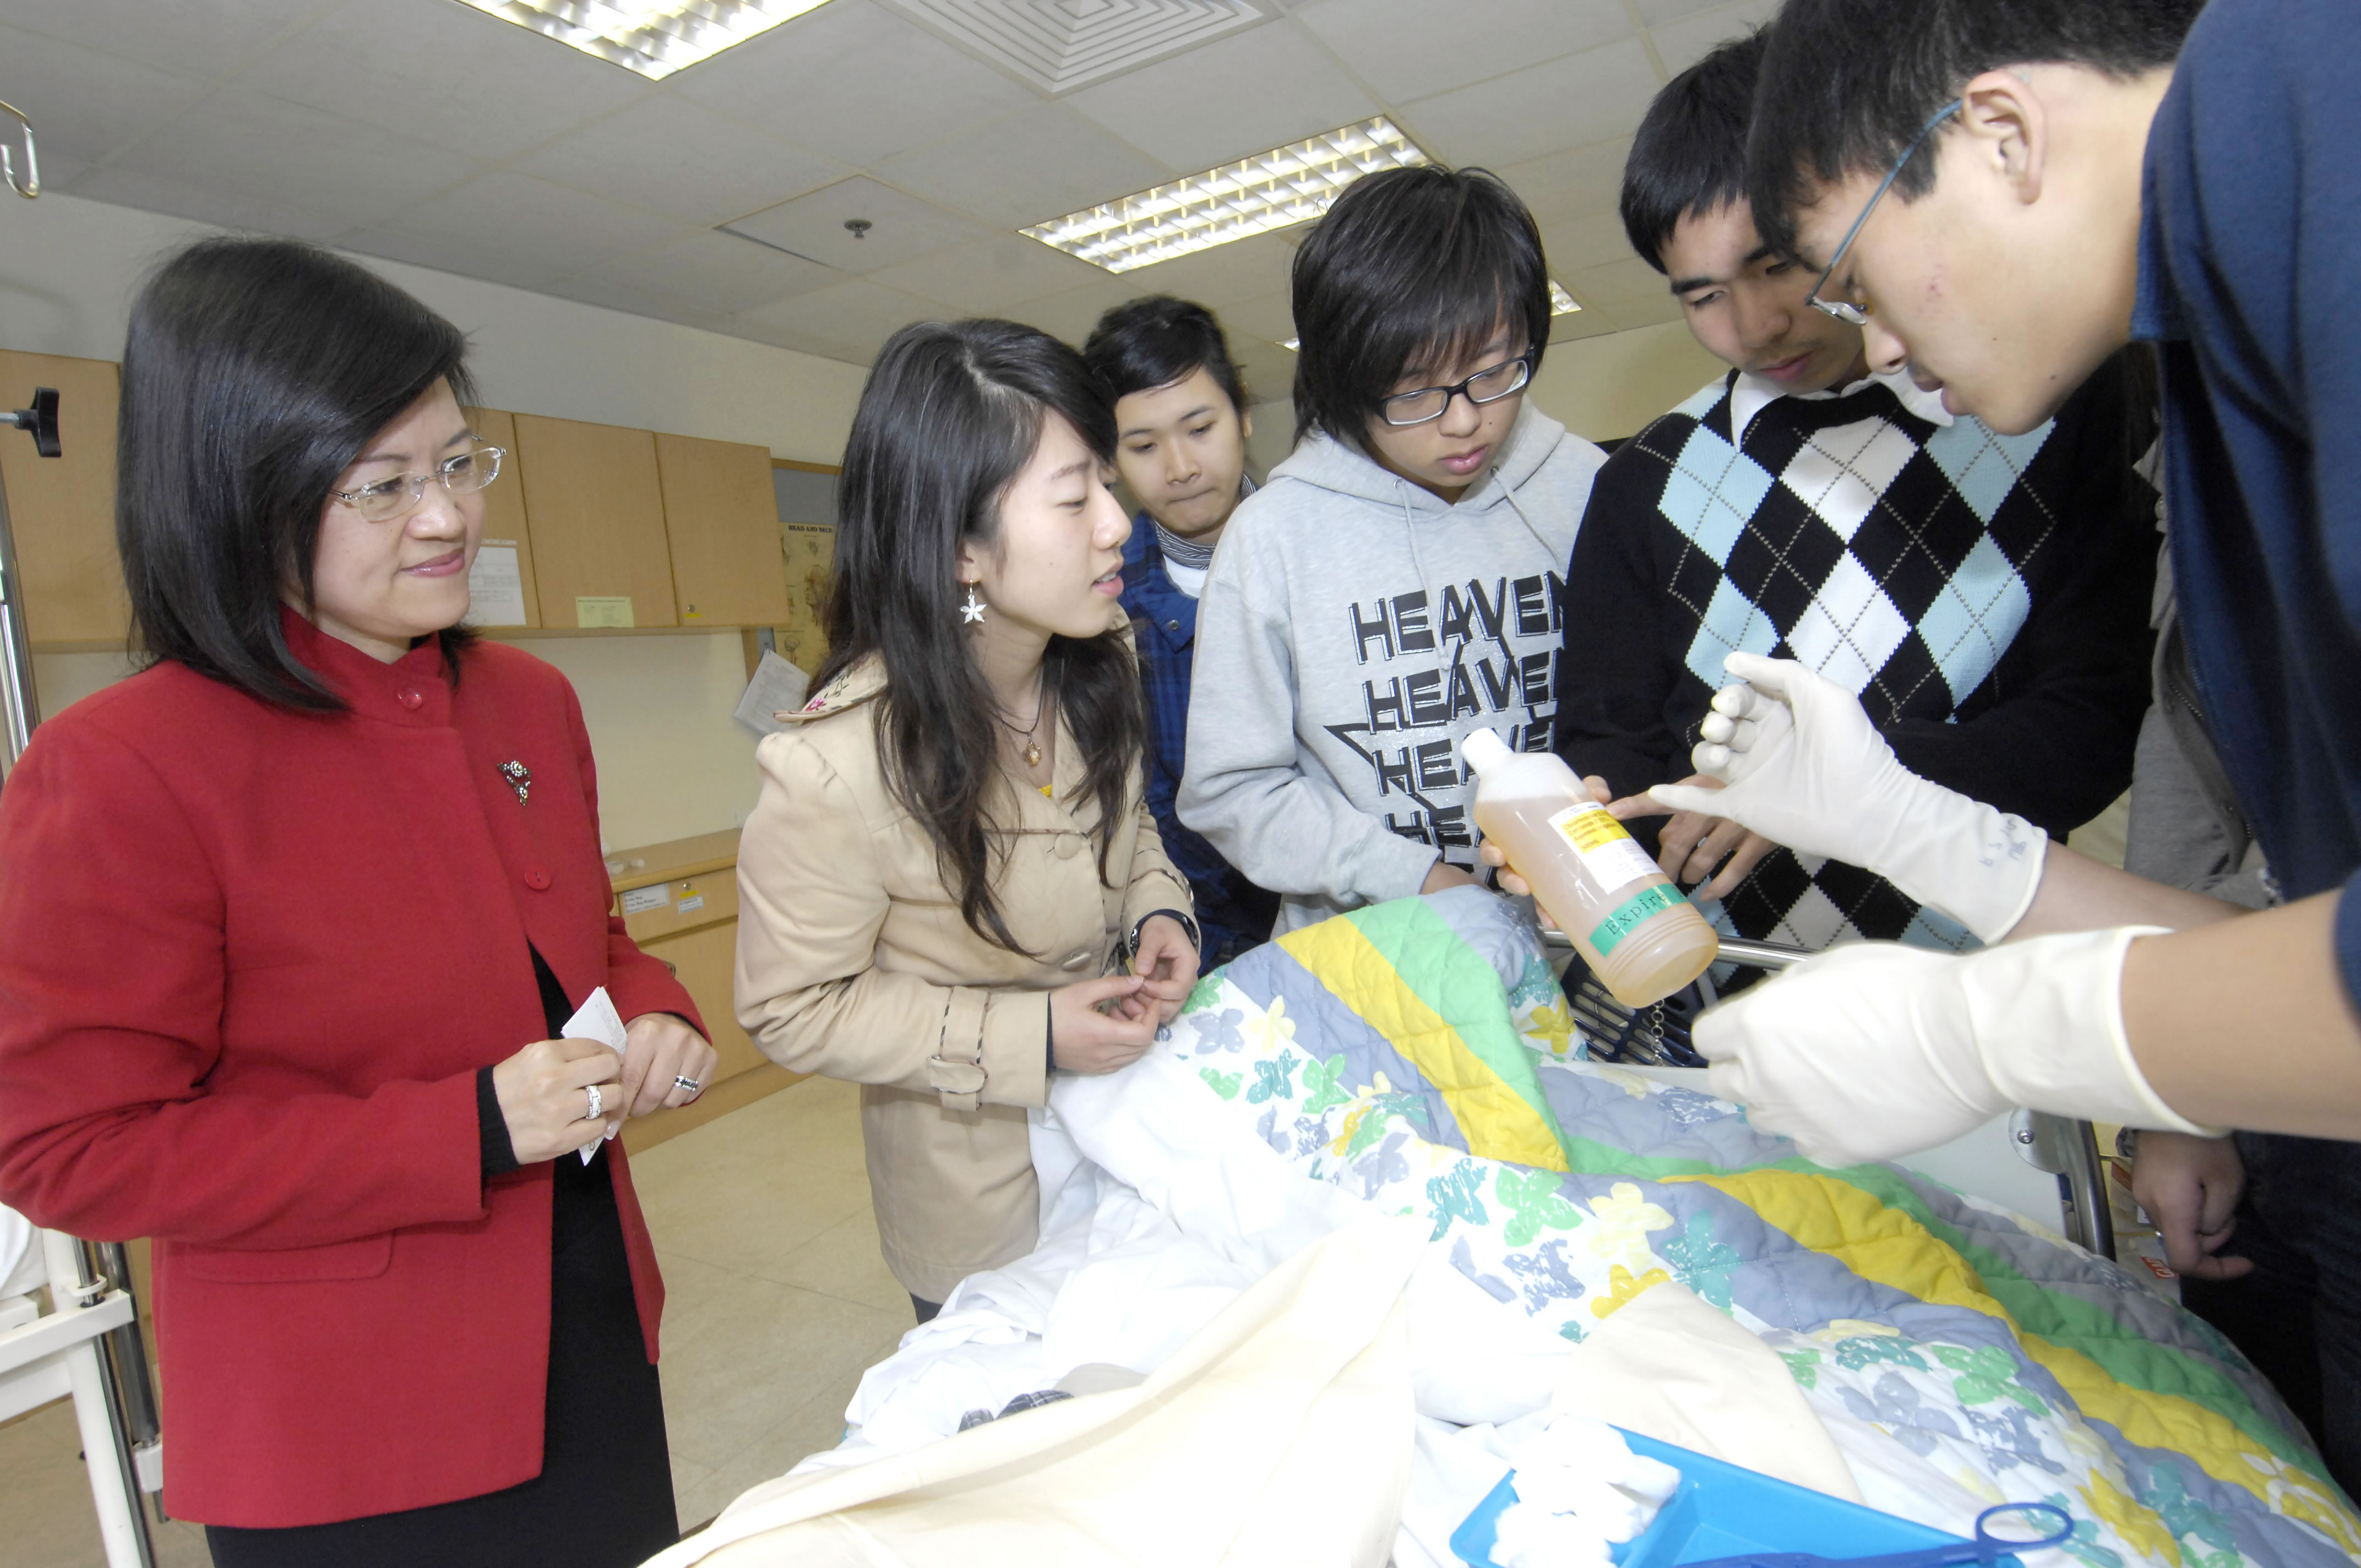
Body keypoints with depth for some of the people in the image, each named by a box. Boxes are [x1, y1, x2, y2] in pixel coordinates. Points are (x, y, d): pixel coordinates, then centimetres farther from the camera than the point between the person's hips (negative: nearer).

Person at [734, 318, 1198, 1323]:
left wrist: (1159, 910, -13)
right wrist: (1028, 1038, -26)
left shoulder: (1096, 664, -11)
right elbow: (791, 1010, -19)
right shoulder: (837, 770, -32)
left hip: (1131, 1125, 6)